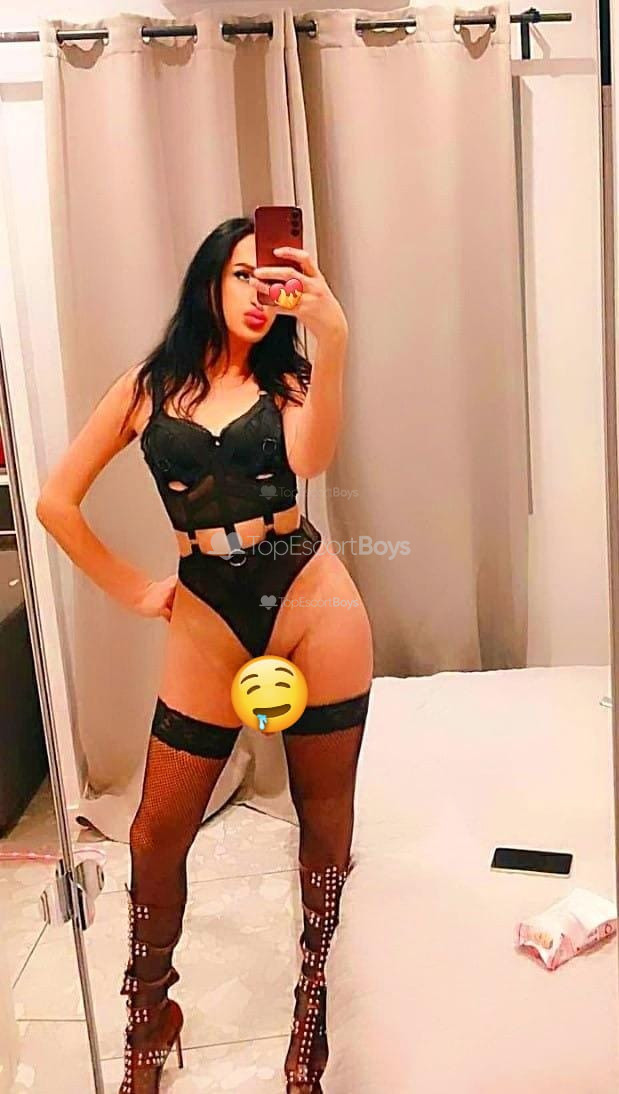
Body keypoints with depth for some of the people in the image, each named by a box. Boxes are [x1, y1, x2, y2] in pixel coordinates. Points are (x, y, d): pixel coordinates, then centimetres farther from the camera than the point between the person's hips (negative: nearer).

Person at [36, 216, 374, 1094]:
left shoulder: (286, 381, 5)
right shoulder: (148, 388, 5)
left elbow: (311, 459, -20)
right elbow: (57, 502, 7)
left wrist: (333, 339, -34)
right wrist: (133, 591, 5)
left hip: (314, 604, 0)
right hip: (207, 622, 1)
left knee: (325, 814, 11)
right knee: (158, 834, 5)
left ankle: (314, 986, 36)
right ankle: (150, 1014, 31)